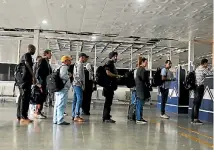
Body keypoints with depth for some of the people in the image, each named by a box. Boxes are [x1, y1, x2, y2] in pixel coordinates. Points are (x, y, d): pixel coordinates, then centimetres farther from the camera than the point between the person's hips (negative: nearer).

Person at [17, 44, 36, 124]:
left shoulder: (23, 56, 22)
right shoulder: (28, 55, -6)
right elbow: (28, 65, -22)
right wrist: (33, 76, -25)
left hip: (21, 79, 10)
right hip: (26, 79, -10)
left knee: (22, 97, 11)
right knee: (25, 97, -11)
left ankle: (19, 116, 15)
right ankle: (23, 117, -14)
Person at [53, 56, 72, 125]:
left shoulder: (60, 67, 20)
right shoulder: (64, 67, -9)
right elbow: (63, 76, -23)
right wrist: (69, 76, -7)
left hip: (58, 88, 10)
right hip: (63, 88, -10)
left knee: (57, 104, 12)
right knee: (61, 105, -10)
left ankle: (55, 120, 17)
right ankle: (60, 120, -10)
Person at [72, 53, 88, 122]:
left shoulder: (76, 64, 21)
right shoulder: (80, 64, -9)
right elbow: (79, 75, -17)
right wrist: (82, 83, -13)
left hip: (75, 84, 11)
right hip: (78, 84, -11)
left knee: (75, 100, 10)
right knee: (79, 99, -12)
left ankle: (74, 115, 12)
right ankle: (76, 116, -15)